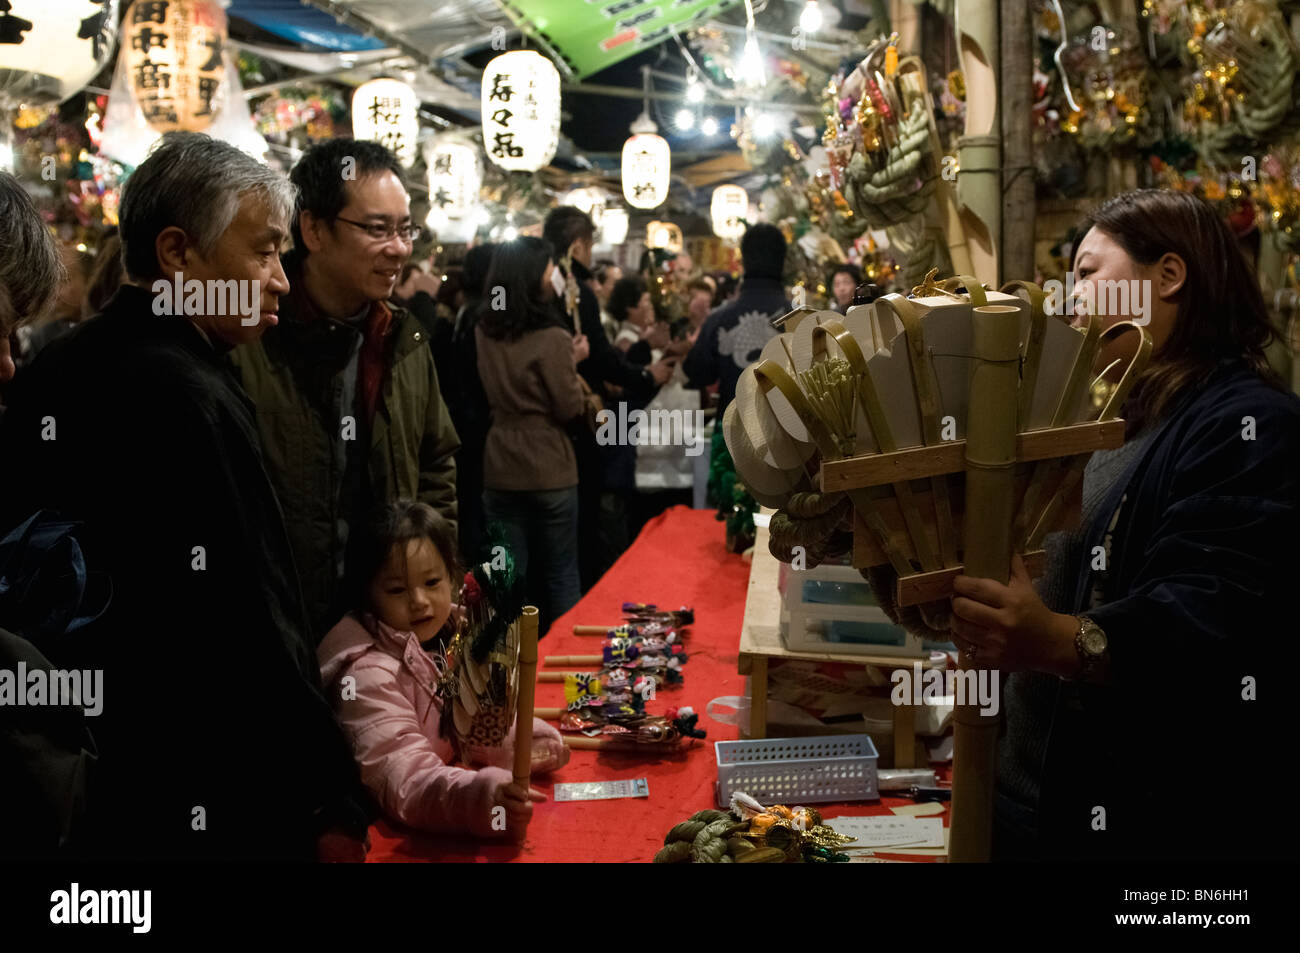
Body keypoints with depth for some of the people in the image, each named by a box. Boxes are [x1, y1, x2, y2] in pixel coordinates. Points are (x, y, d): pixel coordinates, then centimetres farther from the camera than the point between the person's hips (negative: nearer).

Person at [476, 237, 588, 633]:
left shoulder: (485, 332, 1)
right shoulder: (552, 338, -17)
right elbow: (570, 408, -11)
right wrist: (573, 362, 3)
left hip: (500, 470, 5)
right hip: (550, 470, -4)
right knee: (561, 572, 10)